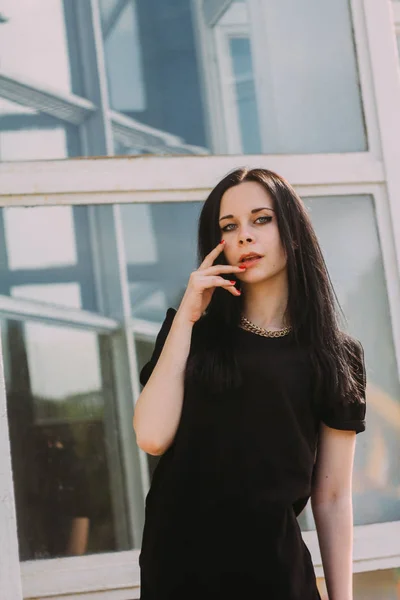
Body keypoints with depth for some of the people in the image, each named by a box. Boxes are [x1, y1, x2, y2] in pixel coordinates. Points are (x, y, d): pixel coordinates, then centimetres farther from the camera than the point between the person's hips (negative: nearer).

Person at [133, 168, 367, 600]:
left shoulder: (337, 356, 2)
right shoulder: (191, 331, 5)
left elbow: (332, 499, 0)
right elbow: (152, 437, -11)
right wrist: (185, 316, -11)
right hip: (177, 561, 1)